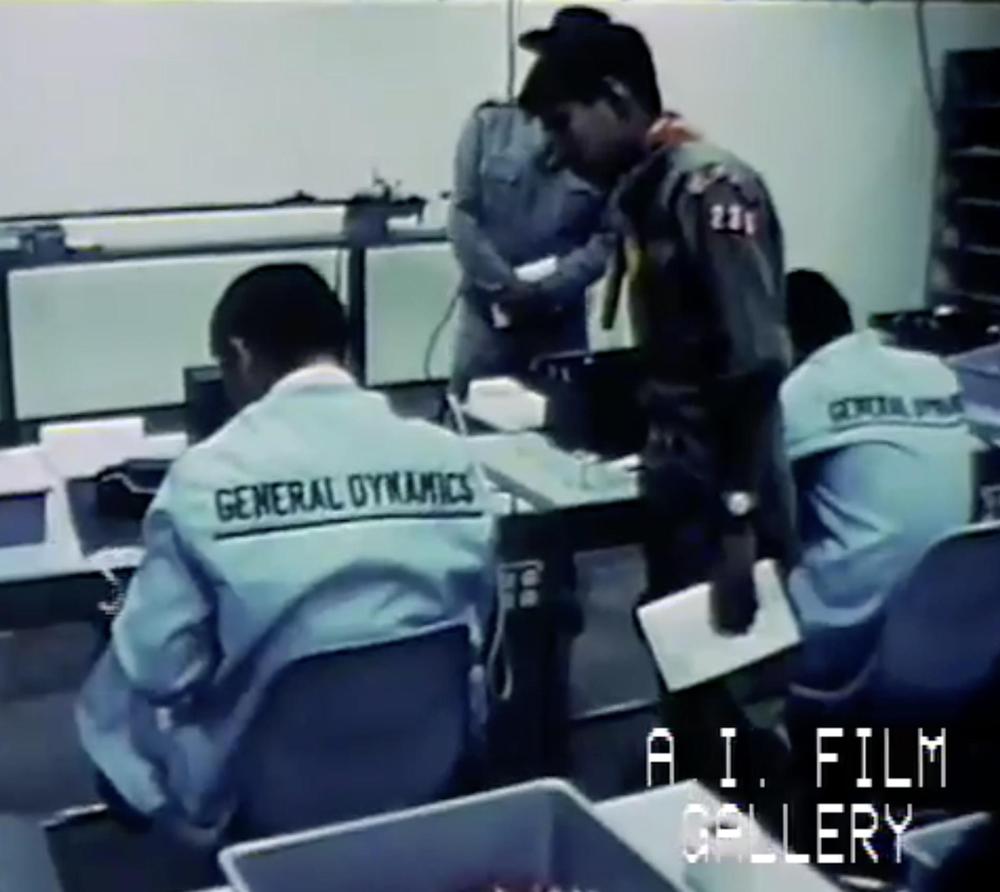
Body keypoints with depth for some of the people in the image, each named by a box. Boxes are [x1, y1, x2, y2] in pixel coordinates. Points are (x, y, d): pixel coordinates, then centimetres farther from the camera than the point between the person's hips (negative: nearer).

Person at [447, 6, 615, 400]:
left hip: (561, 318, 0)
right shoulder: (490, 124, 2)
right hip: (487, 310, 0)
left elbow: (608, 238, -5)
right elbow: (462, 215, -2)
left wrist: (549, 289, -17)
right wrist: (504, 285, -12)